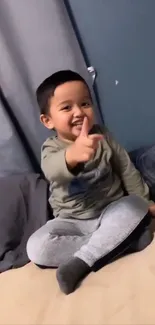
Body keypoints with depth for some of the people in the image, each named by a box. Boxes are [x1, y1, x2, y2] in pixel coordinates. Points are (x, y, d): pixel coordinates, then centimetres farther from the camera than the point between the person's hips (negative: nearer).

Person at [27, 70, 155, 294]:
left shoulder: (103, 136, -4)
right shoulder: (51, 149, -14)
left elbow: (127, 170, 7)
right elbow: (53, 169, -41)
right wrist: (72, 154, -64)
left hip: (112, 212, 2)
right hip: (73, 222, -1)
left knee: (136, 206, -28)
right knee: (36, 247, -24)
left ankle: (81, 261, -27)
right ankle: (119, 241, -21)